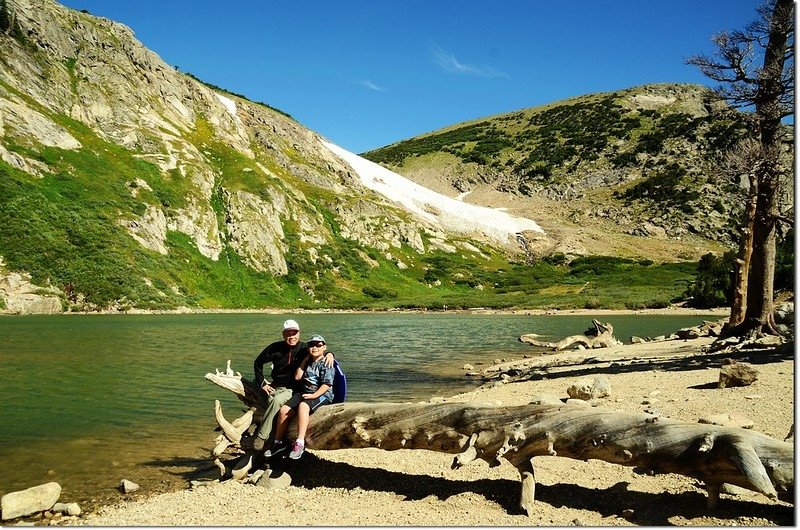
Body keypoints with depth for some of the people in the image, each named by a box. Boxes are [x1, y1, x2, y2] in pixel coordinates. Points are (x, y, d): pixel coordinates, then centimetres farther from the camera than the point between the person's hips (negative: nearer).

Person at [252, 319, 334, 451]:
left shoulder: (304, 349, 0)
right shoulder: (276, 348, 2)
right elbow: (258, 362, 14)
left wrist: (330, 354, -10)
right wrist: (262, 383, 7)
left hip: (293, 390, -1)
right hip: (275, 387, 1)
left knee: (277, 400, -31)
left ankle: (261, 436, -23)